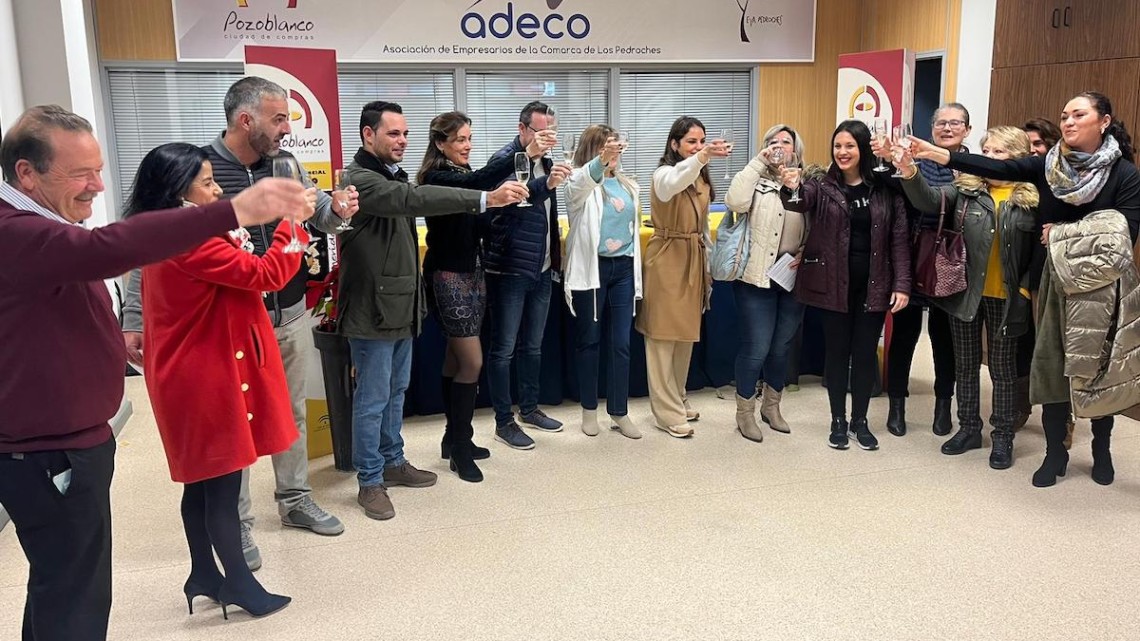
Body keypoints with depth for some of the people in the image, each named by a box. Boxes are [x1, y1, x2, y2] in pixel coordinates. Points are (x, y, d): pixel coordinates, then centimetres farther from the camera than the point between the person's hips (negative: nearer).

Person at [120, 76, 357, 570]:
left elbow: (318, 217, 12)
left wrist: (336, 208, -14)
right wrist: (133, 321, -16)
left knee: (292, 413, 18)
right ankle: (237, 524, 23)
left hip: (291, 317, 5)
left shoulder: (286, 165, 0)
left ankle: (295, 500, 36)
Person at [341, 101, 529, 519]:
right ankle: (370, 481, 13)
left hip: (400, 305, 9)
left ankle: (393, 462, 32)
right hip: (373, 308, -9)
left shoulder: (391, 174, 13)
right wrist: (485, 199, -41)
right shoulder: (360, 178, -18)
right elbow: (414, 199, -34)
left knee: (396, 391, 18)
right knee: (373, 399, 1)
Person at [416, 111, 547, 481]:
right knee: (472, 362, -8)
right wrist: (524, 155, -45)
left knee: (456, 359, 13)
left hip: (471, 273, 8)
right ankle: (460, 449, 5)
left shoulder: (462, 173, 12)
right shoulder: (436, 177, -14)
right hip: (448, 277, -8)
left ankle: (455, 438, 23)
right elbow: (477, 182, -34)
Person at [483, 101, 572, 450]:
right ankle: (504, 421, 10)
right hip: (509, 270, -7)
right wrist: (546, 184, -46)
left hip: (541, 269, 8)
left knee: (532, 346, 17)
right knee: (504, 349, 1)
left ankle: (529, 408, 30)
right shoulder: (505, 159, -11)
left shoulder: (544, 162, 12)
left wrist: (555, 256, 16)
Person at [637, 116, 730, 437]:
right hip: (666, 263, -8)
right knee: (663, 338, -1)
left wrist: (708, 266, 17)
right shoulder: (664, 174, -12)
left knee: (686, 336, 15)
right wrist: (702, 157, -55)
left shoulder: (701, 179, 11)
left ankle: (676, 401, 29)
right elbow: (673, 183, -39)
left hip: (694, 263, 8)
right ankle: (667, 414, 5)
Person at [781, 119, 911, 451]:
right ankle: (838, 421, 23)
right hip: (834, 283, -1)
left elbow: (899, 238, 0)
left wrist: (901, 284, -6)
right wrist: (792, 188, -48)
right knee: (836, 351, 8)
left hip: (873, 285, 1)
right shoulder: (822, 186, -3)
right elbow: (801, 201, -25)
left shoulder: (886, 189, 0)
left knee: (865, 353, 10)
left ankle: (860, 421, 26)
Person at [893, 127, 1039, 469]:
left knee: (1003, 369, 10)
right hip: (964, 293, 2)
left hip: (1006, 298, -2)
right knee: (965, 365, 14)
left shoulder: (1033, 198, -5)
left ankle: (1003, 437, 24)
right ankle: (969, 428, 30)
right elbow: (929, 200, -18)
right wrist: (910, 173, -36)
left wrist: (1026, 288, -11)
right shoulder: (965, 188, -1)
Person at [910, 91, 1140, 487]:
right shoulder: (1049, 164, 1)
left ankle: (1102, 450, 27)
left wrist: (1067, 233, -14)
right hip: (1053, 279, 3)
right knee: (1052, 364, 5)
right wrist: (938, 154, -22)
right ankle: (1055, 452, 18)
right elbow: (997, 168, -12)